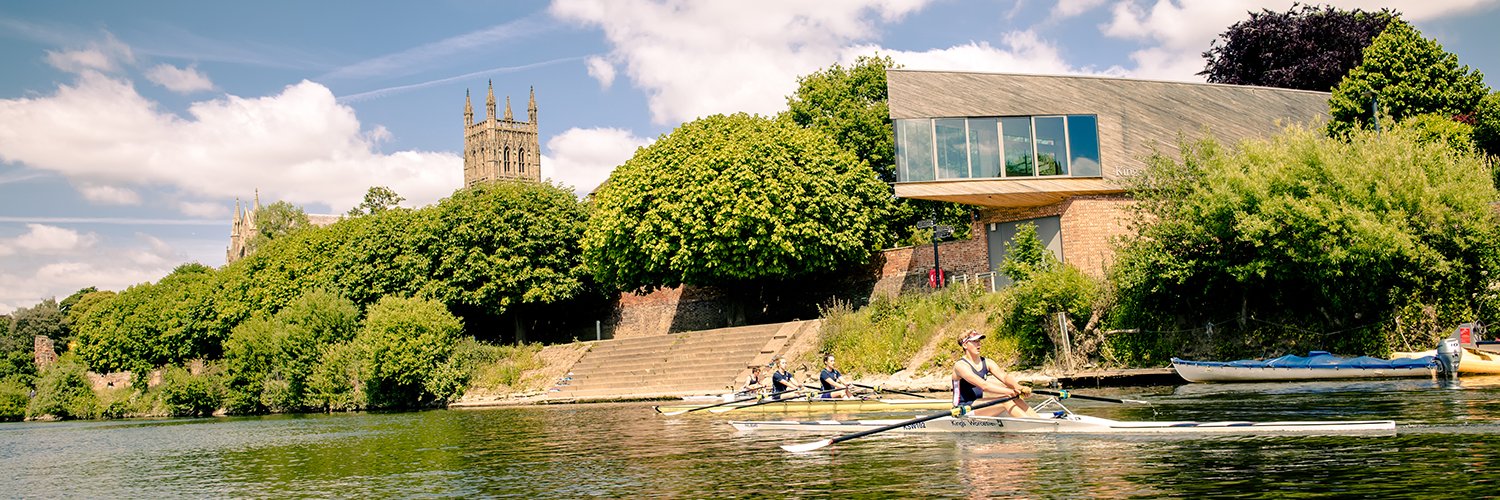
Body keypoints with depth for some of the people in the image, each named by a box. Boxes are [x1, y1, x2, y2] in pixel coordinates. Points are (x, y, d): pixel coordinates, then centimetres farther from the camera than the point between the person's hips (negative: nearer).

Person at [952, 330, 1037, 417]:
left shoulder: (986, 362, 8)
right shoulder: (960, 365, -15)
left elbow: (1004, 376, -8)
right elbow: (983, 385, -28)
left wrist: (1018, 387, -31)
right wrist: (1010, 391, -35)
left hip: (979, 405, 7)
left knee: (1015, 398, -15)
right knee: (1006, 400, -25)